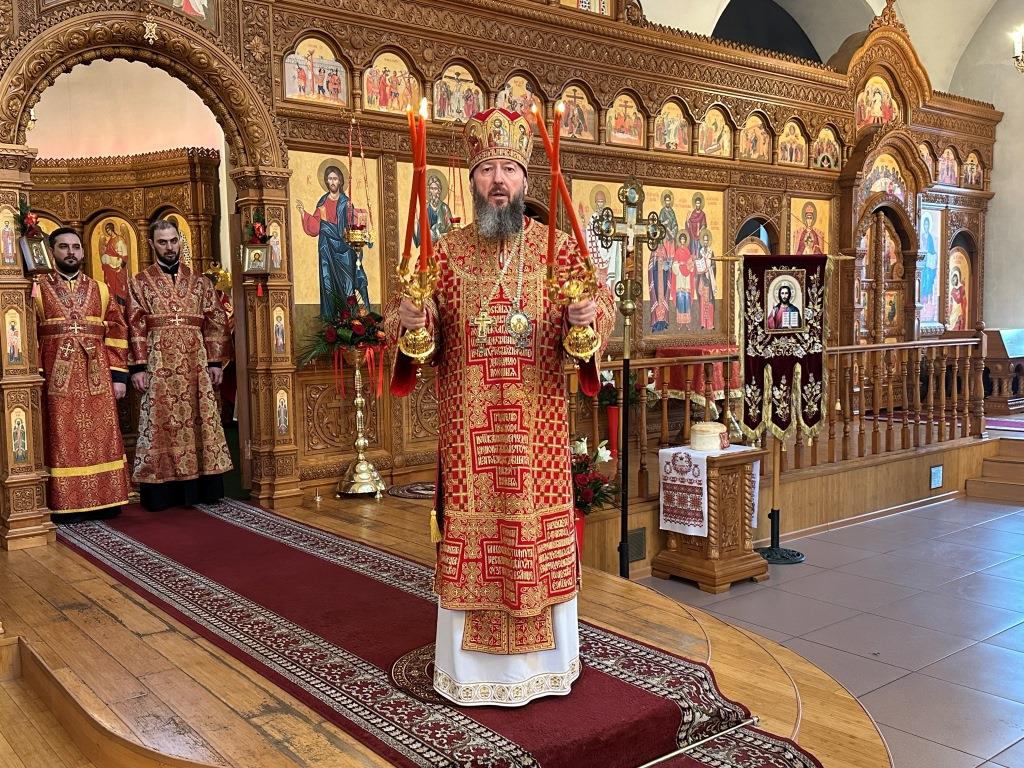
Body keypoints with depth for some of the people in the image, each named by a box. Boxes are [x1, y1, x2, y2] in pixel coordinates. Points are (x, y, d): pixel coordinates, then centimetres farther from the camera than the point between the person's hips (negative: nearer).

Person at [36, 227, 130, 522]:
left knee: (101, 438, 5)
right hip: (57, 378, -2)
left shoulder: (101, 290, 11)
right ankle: (66, 504, 8)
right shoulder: (38, 290, 5)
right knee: (63, 440, 1)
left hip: (96, 377, 2)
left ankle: (103, 500, 13)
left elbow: (117, 332, 7)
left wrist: (119, 375, -1)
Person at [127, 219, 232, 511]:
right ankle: (162, 493, 6)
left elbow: (216, 322, 8)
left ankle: (201, 488, 12)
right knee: (161, 424, 0)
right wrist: (137, 367, -9)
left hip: (195, 364, 2)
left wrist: (215, 362, 1)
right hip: (158, 365, -2)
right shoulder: (140, 283, 6)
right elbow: (135, 328, 0)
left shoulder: (199, 280, 11)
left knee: (200, 420, 3)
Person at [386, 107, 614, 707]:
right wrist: (407, 318, -17)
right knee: (471, 528, 5)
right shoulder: (447, 253, 6)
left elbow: (602, 304, 1)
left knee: (540, 528, 6)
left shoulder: (558, 248, 4)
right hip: (469, 426, 1)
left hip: (538, 424, 0)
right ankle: (471, 662, 20)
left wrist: (590, 314, -22)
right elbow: (418, 328, 6)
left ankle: (545, 655, 24)